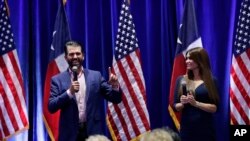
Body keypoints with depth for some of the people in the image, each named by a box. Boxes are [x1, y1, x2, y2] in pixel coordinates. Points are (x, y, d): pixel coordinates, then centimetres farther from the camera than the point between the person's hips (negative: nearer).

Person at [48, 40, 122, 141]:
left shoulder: (96, 76, 7)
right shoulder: (57, 80, 3)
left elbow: (115, 99, 7)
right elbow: (51, 107, -6)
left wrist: (114, 86, -14)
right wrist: (69, 92, -17)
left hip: (93, 132, 1)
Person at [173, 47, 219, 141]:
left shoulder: (211, 81, -1)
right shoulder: (181, 80, 7)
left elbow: (215, 108, -5)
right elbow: (176, 107, 9)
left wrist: (196, 103, -17)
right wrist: (182, 103, -11)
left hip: (205, 129, -2)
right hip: (186, 128, 2)